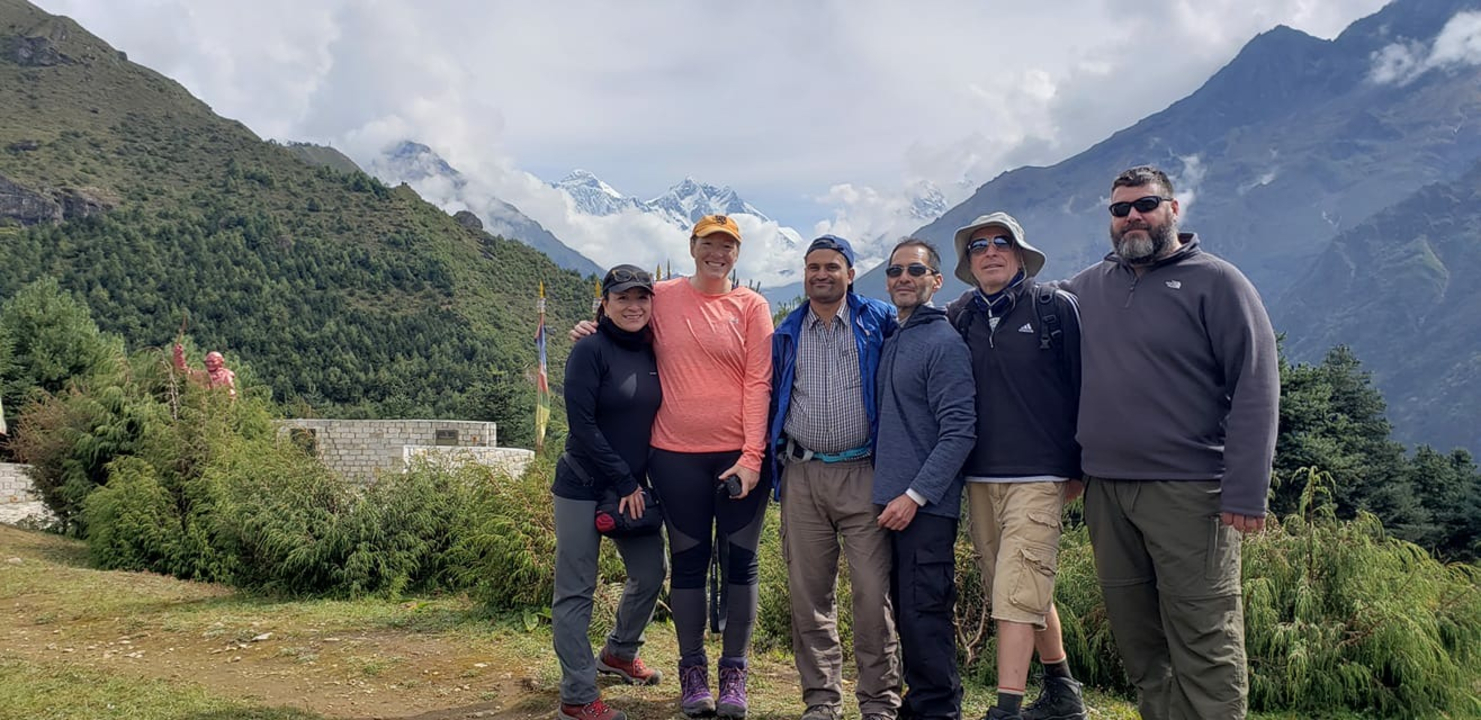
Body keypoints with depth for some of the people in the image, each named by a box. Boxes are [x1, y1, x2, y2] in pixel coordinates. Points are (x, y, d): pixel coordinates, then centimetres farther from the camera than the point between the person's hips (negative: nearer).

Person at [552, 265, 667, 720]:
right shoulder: (590, 350, -12)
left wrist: (637, 482, 5)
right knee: (576, 592, 0)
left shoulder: (651, 353, 7)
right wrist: (625, 483, -14)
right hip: (582, 488, -7)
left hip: (632, 486, 7)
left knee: (650, 573, 13)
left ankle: (619, 653, 38)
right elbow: (582, 425, -17)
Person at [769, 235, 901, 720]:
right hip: (802, 476, 3)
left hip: (862, 474, -3)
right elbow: (773, 398, 20)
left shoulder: (879, 323, 5)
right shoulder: (786, 334, 13)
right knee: (808, 592, 5)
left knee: (873, 591, -5)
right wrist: (773, 455, 12)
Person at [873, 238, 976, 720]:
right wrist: (886, 489, 14)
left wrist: (915, 495, -18)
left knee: (923, 613, -5)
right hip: (890, 499, 8)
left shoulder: (944, 342, -9)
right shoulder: (891, 342, 16)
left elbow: (959, 430, -15)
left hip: (926, 505, -8)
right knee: (906, 611, 13)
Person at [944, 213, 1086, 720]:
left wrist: (1079, 467, -1)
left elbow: (1080, 388, 0)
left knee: (1015, 594, -11)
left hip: (1037, 477, -4)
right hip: (979, 478, 4)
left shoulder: (1056, 308, -1)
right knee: (1026, 593, 15)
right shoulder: (957, 318, 8)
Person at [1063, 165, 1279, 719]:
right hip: (1104, 490, 5)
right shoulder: (1088, 287, 13)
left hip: (1187, 492, -5)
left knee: (1203, 642, -4)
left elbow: (1255, 388, -7)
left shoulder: (1215, 281, -1)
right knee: (1136, 636, 11)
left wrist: (1245, 492, -14)